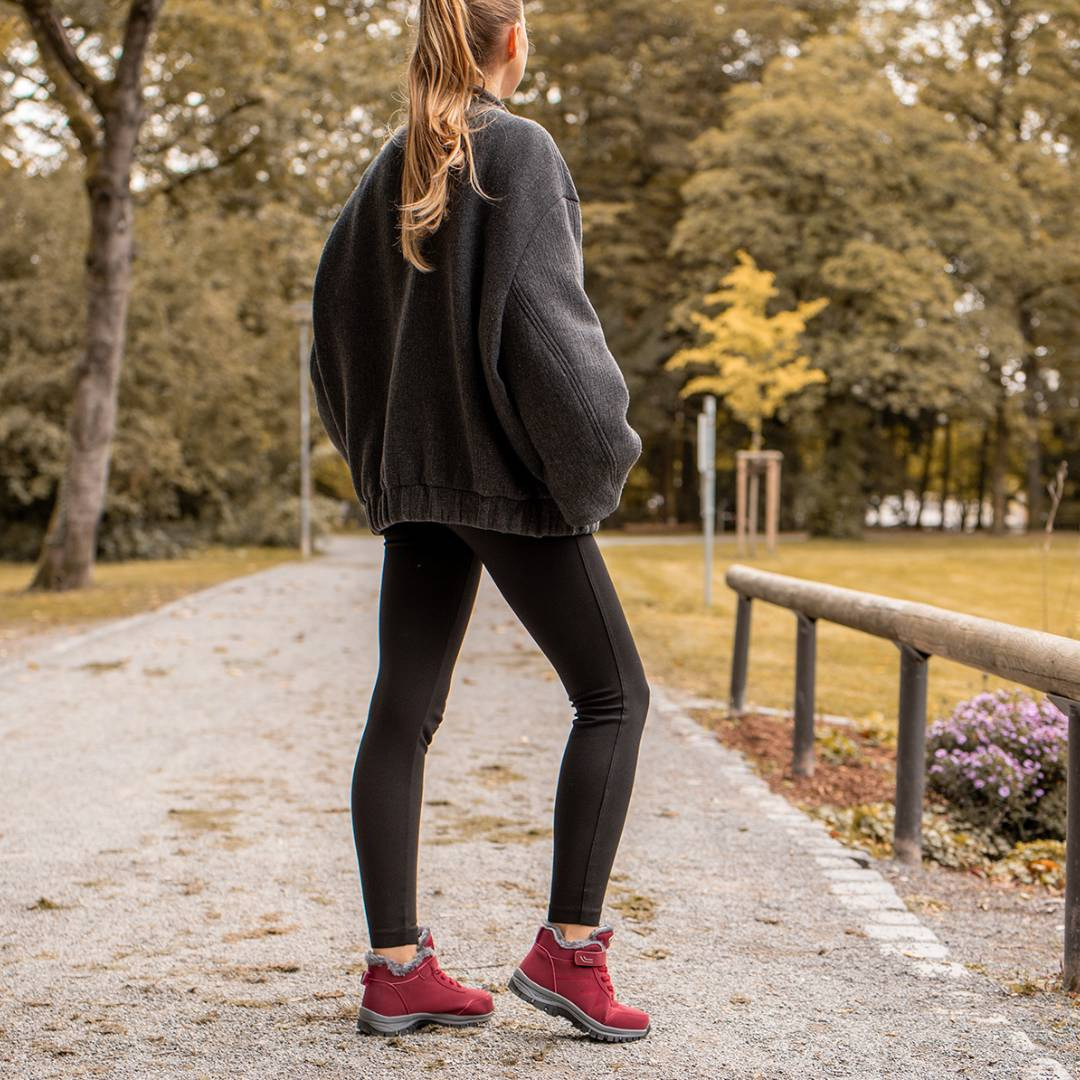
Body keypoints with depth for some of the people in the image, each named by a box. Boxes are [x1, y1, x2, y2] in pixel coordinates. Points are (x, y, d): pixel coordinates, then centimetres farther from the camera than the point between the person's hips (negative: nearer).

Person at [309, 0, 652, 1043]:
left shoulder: (393, 163, 12)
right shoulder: (520, 149, -9)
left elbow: (336, 302, 14)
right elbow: (538, 306, -19)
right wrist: (599, 446, -11)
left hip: (412, 473, 7)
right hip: (508, 469, -7)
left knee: (403, 710, 6)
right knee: (612, 693, 4)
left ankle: (396, 967, 9)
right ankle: (568, 948, 0)